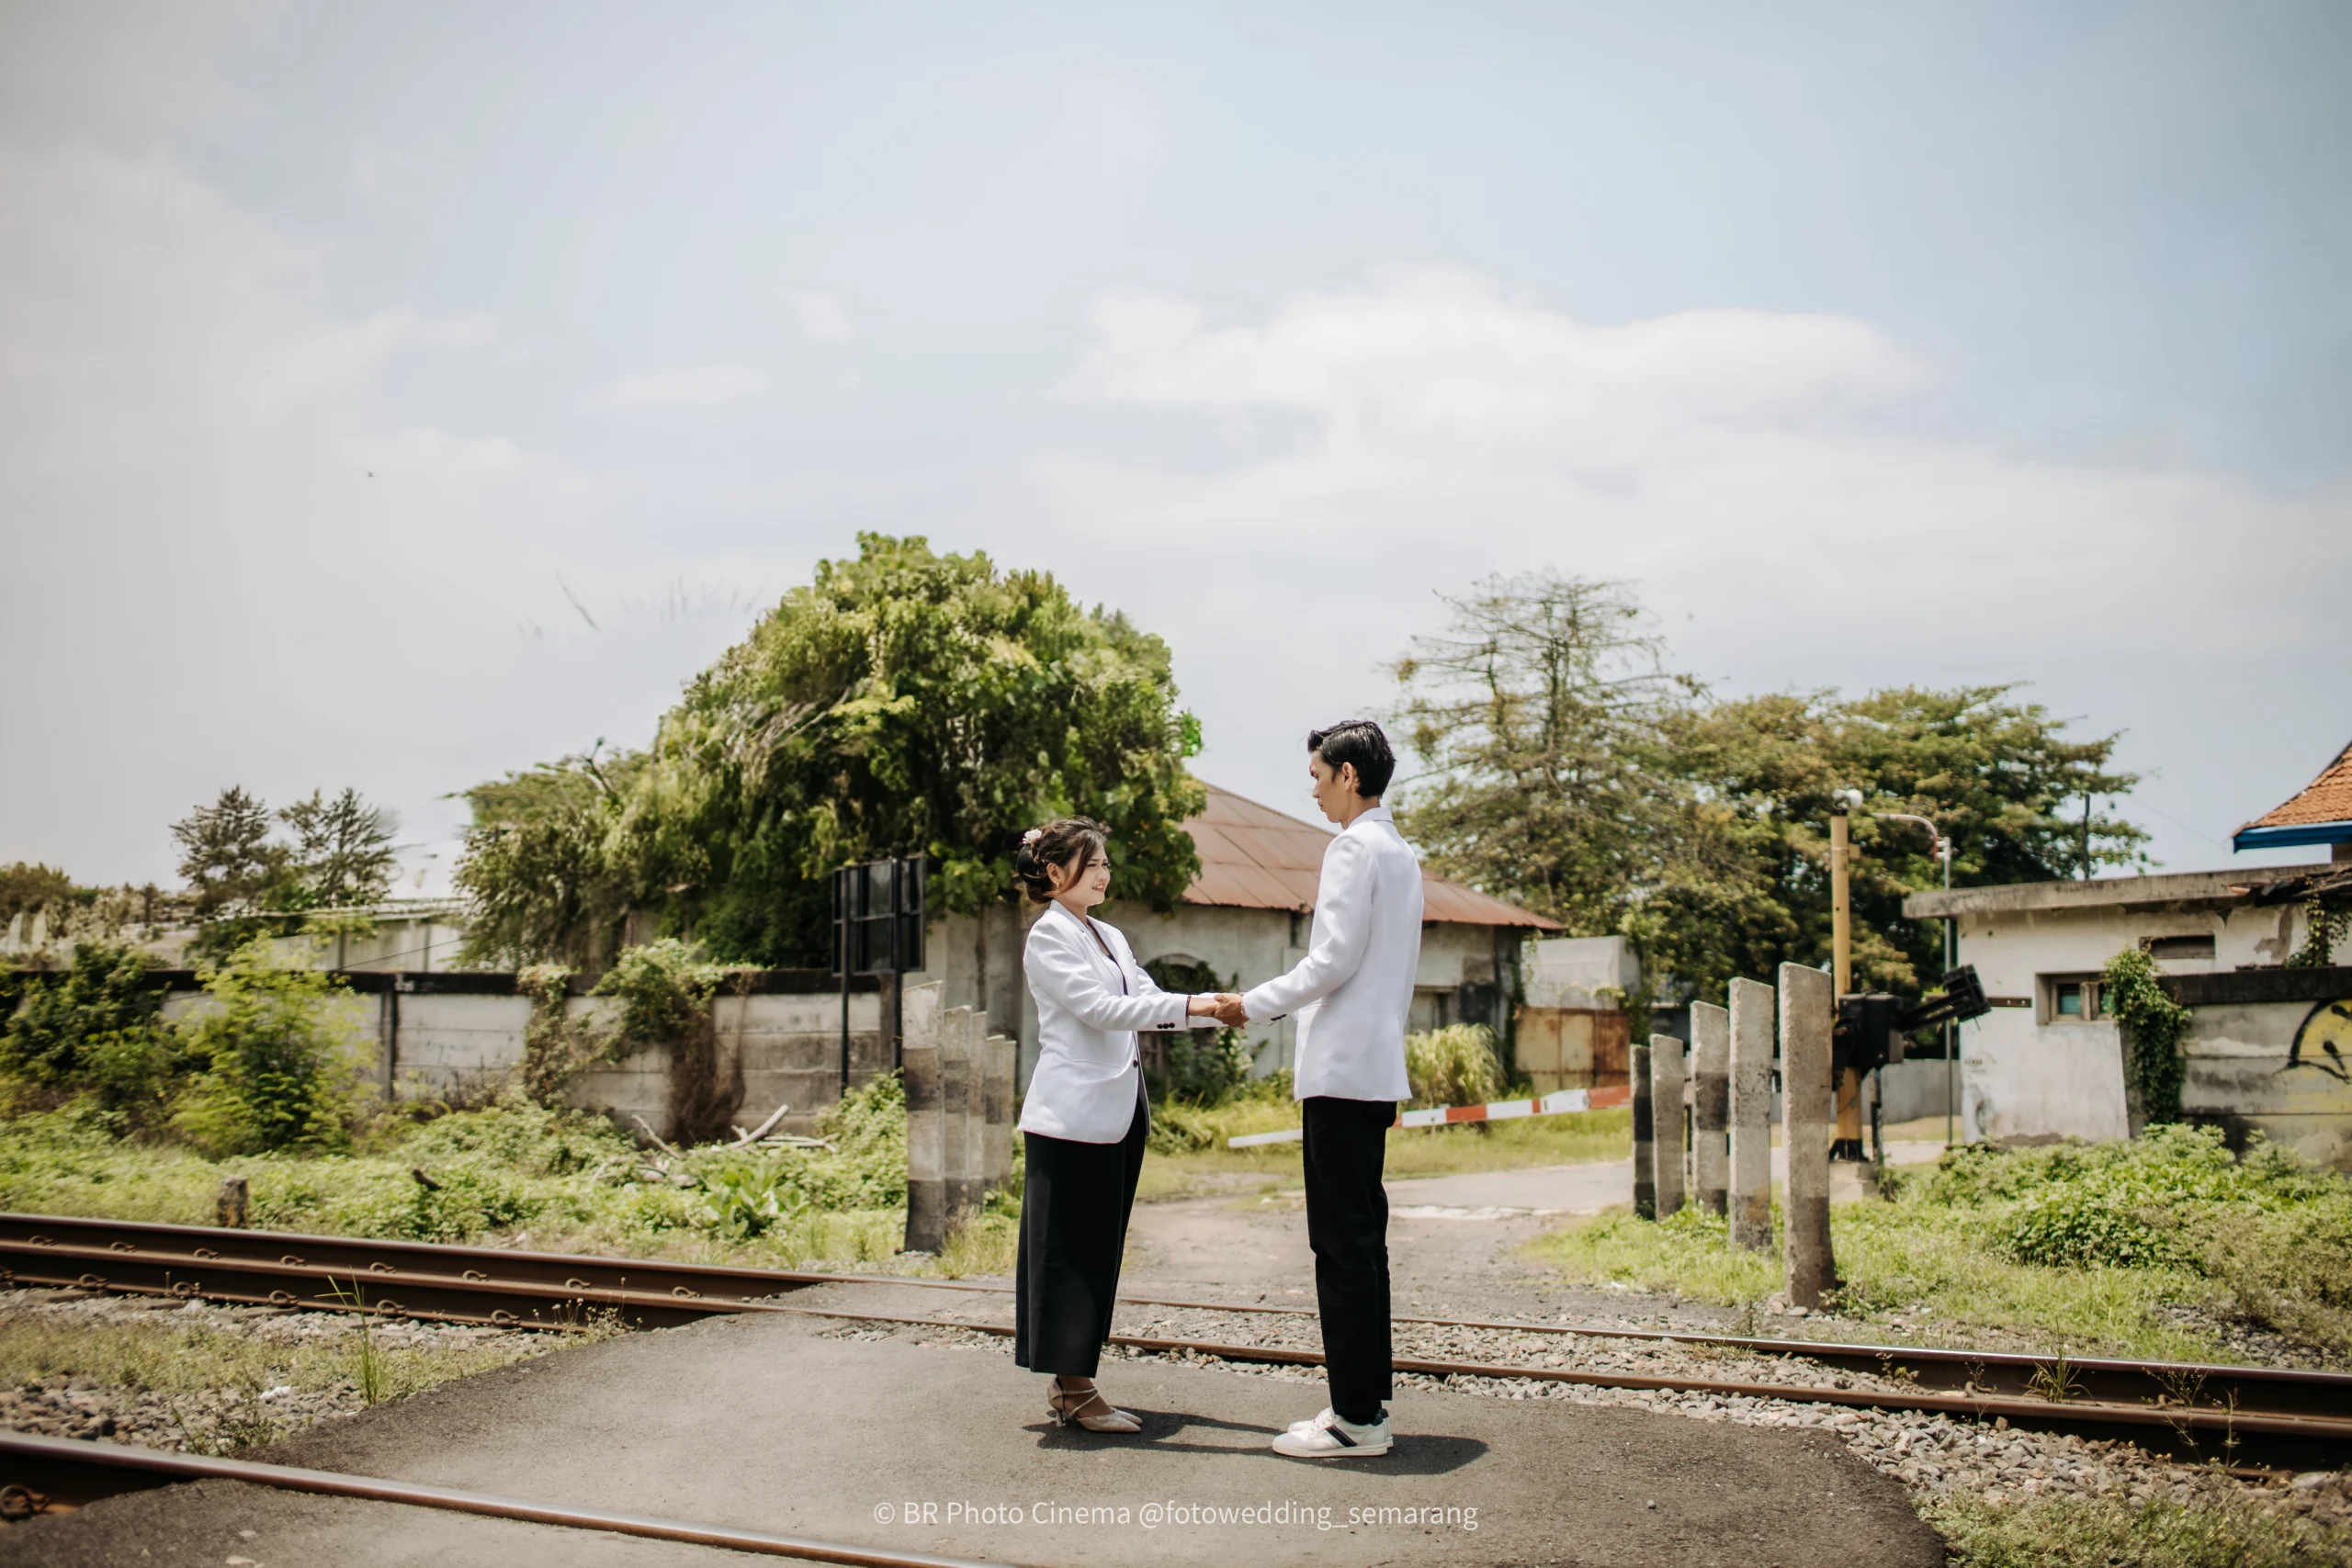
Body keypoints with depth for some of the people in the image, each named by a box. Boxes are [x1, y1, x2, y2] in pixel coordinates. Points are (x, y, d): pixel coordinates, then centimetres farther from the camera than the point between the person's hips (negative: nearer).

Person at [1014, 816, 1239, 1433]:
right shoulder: (1048, 936, -7)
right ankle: (1074, 1392, 3)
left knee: (1101, 1248, 10)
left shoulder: (1109, 937, 18)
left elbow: (1148, 1003, 13)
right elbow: (1100, 1009, -17)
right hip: (1074, 1113, -8)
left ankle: (1070, 1386, 17)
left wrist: (1216, 1006, -1)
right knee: (1071, 1249, -3)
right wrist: (1189, 1005, -22)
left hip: (1119, 1112, 8)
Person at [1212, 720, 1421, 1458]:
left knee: (1342, 1241, -6)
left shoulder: (1354, 848, -11)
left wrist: (1255, 1004, -6)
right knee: (1362, 1238, 13)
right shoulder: (1402, 854, 18)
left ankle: (1356, 1416, -2)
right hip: (1377, 1066, 10)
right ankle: (1368, 1400, 18)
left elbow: (1333, 961, -17)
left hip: (1342, 1071, -10)